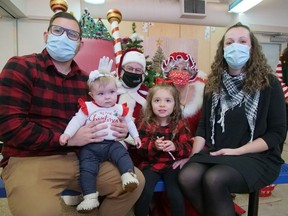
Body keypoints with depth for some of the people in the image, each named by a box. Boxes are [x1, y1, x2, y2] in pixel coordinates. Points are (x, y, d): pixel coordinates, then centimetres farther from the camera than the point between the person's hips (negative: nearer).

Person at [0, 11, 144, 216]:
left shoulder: (86, 80, 9)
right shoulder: (20, 67, -4)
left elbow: (100, 120, 19)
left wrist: (119, 129, -5)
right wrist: (69, 138, -16)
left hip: (81, 157, 5)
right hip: (31, 159, -4)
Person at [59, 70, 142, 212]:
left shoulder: (120, 109, 11)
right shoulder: (87, 108, 4)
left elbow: (129, 122, 24)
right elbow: (76, 121, 0)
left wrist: (135, 136, 20)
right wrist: (67, 134, -15)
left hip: (112, 143, 2)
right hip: (90, 145, -1)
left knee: (122, 155, -26)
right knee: (87, 168, -16)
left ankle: (129, 175, -34)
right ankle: (90, 197, -15)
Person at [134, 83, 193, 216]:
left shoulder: (179, 125, 1)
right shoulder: (146, 124, -1)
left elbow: (189, 148, -3)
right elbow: (141, 151, -3)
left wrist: (175, 146, -23)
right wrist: (153, 146, -24)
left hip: (172, 165, 0)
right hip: (151, 164, 0)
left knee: (176, 195, -18)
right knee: (145, 193, -19)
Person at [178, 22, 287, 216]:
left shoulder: (268, 83, -1)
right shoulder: (213, 83, 9)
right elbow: (204, 125, 11)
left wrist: (237, 151, -15)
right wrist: (195, 154, -4)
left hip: (257, 157, -3)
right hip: (215, 153, 4)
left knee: (214, 179, -32)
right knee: (187, 176, -25)